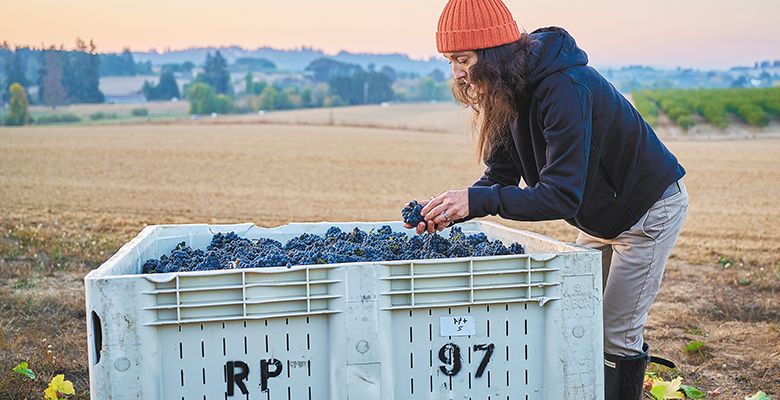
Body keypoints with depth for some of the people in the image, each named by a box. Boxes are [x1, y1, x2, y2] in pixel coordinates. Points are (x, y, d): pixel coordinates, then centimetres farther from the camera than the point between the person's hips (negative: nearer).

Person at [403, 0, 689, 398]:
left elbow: (564, 195, -38)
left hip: (649, 208, -8)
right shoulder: (507, 92, -8)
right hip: (600, 216, 8)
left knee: (617, 336, -5)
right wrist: (451, 208, -23)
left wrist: (477, 201, -41)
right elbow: (500, 177, -5)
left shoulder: (564, 89, -34)